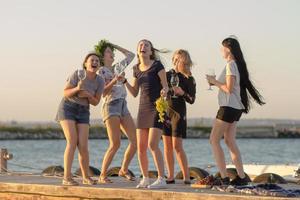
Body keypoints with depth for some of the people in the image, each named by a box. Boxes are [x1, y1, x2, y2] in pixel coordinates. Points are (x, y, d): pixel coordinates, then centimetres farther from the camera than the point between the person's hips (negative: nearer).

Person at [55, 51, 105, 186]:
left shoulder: (100, 81, -6)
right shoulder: (78, 74, -16)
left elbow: (95, 102, 0)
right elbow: (66, 93, -11)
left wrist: (87, 95, -21)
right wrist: (77, 88, -31)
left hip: (83, 112, 4)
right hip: (67, 108, -4)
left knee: (83, 146, -8)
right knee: (72, 142, -19)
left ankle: (86, 177, 11)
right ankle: (67, 178, -18)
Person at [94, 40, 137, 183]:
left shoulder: (117, 67, 19)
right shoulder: (101, 71, 1)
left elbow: (131, 55, 27)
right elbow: (103, 93, -8)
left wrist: (115, 46, 23)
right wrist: (114, 81, -20)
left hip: (123, 106, 7)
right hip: (111, 106, -7)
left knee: (135, 141, -2)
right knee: (115, 144, -14)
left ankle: (124, 170, 14)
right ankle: (102, 175, -6)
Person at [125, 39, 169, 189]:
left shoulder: (157, 65, -5)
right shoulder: (136, 69, 12)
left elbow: (166, 86, -5)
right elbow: (134, 93, 16)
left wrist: (164, 91, -28)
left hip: (158, 108, -6)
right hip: (143, 109, 6)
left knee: (152, 145, -15)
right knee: (141, 147, 2)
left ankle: (161, 179, -11)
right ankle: (145, 178, 13)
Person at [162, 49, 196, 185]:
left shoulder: (188, 79, -2)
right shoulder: (167, 75, 9)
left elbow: (192, 100, -4)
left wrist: (182, 93, -20)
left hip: (178, 113, -5)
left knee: (177, 146, -11)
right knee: (167, 146, 4)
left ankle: (186, 177, -8)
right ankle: (170, 177, 10)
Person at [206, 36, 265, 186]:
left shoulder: (230, 65, -14)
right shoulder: (237, 64, 15)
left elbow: (229, 88, -20)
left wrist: (214, 81, -8)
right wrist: (215, 82, 12)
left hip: (229, 107, -10)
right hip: (236, 107, 10)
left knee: (214, 140, -6)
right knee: (230, 141, 12)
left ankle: (224, 178, -11)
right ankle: (241, 177, 11)